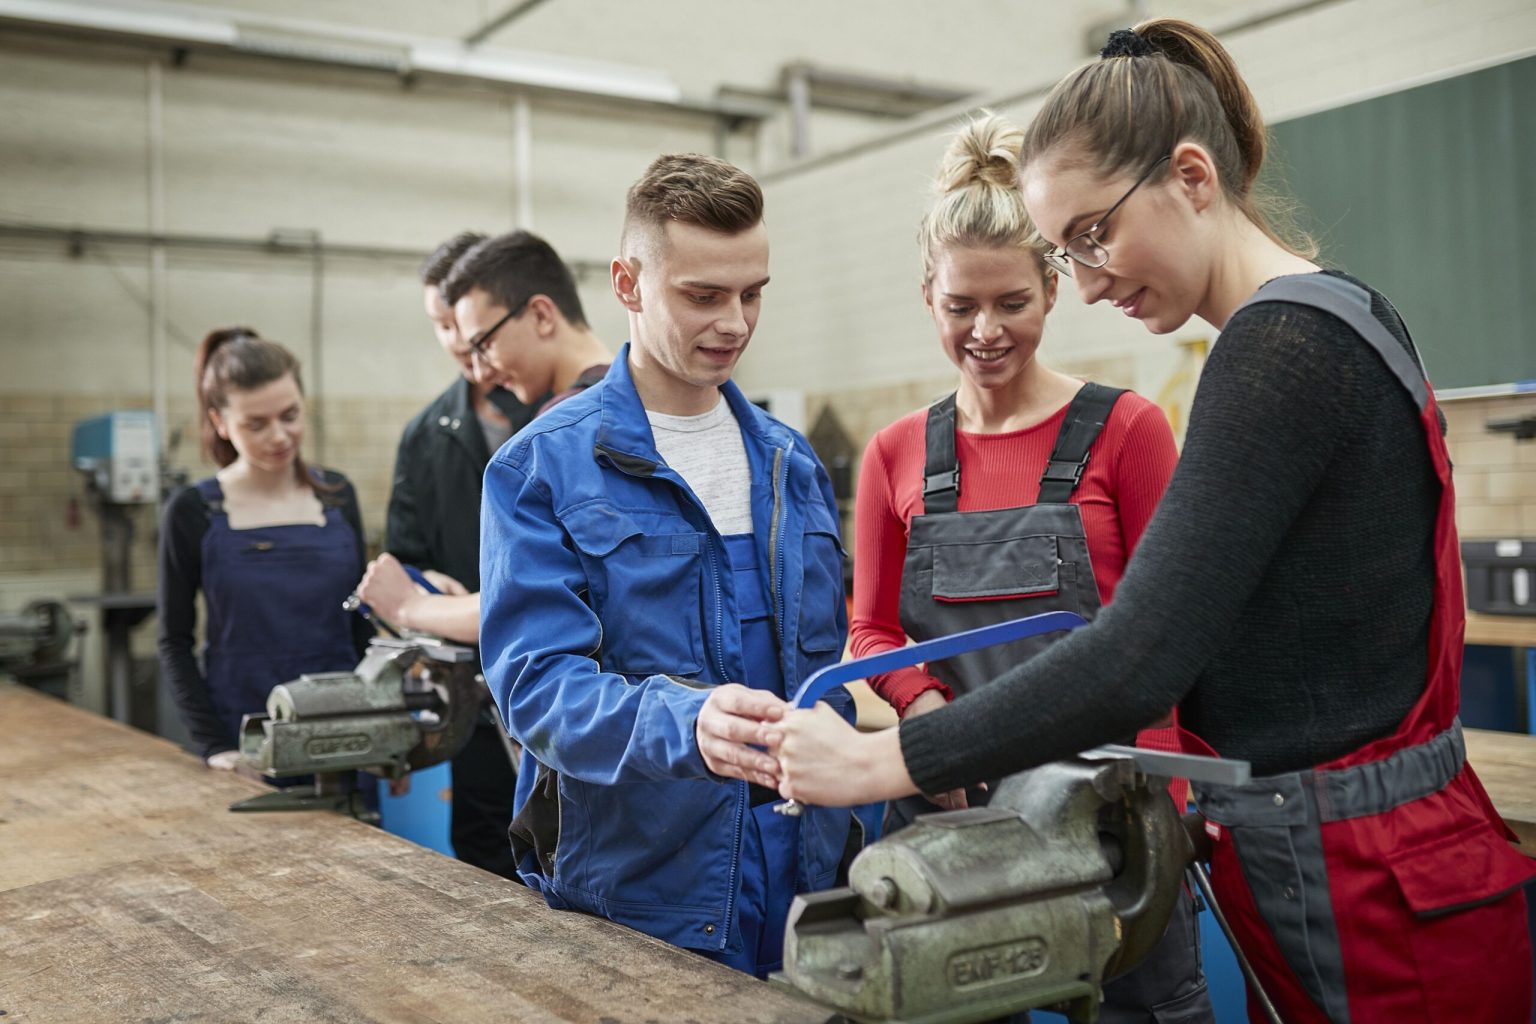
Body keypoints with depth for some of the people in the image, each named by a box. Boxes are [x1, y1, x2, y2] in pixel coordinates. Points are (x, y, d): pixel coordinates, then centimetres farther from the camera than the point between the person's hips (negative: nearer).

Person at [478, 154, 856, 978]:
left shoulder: (793, 464, 9)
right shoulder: (539, 468, -8)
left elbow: (828, 662, 13)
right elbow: (537, 682, -17)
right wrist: (686, 725, -35)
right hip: (631, 900, -4)